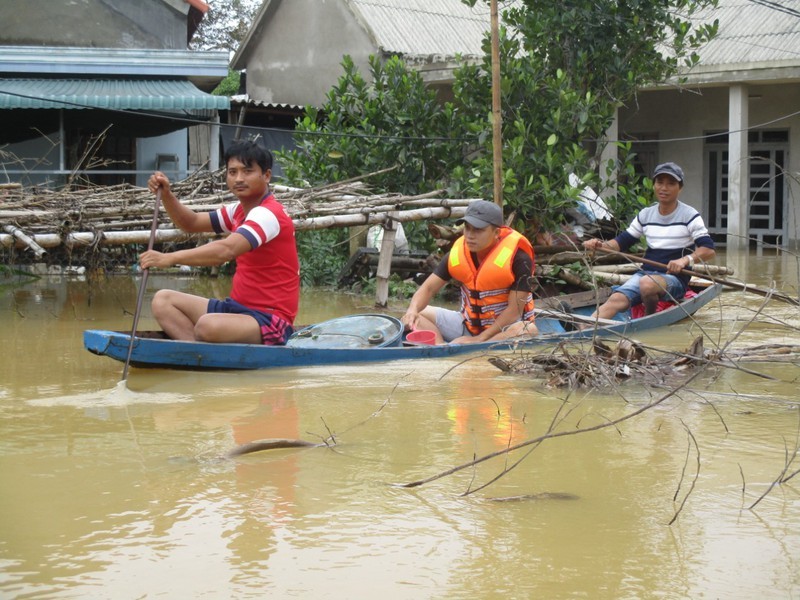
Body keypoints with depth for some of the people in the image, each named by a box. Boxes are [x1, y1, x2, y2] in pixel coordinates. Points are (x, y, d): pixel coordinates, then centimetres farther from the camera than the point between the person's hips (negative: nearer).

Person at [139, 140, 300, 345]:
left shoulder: (268, 214, -17)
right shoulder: (239, 211, 14)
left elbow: (226, 250, -33)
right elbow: (191, 223, 22)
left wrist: (170, 258, -39)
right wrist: (166, 195, 3)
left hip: (270, 319, -10)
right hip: (238, 306, 10)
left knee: (208, 326, -39)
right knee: (163, 300, 1)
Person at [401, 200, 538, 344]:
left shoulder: (518, 258, -19)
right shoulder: (457, 253, -6)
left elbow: (514, 309, -21)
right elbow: (429, 288, -2)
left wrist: (480, 338, -25)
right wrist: (412, 310, -25)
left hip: (504, 327, -5)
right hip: (467, 324, 5)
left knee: (529, 330, -39)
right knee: (418, 314, -6)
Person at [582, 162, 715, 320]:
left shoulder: (689, 215, -3)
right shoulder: (645, 215, 12)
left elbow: (709, 250, -13)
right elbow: (622, 242, 17)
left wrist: (686, 259, -32)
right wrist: (601, 245, -5)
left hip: (675, 278, -4)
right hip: (645, 273, 4)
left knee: (647, 283, -38)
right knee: (617, 299, -25)